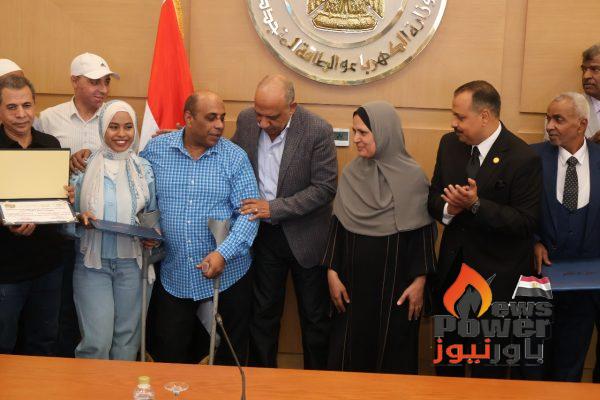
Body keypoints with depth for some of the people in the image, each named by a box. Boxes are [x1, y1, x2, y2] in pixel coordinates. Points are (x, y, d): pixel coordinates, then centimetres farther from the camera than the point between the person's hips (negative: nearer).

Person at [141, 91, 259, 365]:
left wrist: (224, 253, -20)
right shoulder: (155, 149, 1)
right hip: (173, 277, 1)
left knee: (228, 360, 12)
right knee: (168, 358, 11)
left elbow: (248, 212, -9)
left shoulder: (235, 157, -3)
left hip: (227, 275, -1)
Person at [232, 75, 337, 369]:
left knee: (314, 315, 11)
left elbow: (325, 188, -19)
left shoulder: (318, 131, -19)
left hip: (305, 237, -3)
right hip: (263, 233, 3)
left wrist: (275, 208, -24)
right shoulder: (246, 120, -6)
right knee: (263, 311, 16)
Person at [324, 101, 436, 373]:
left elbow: (423, 233, -6)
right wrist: (332, 273, 1)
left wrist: (419, 281, -7)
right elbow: (337, 227, 5)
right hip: (354, 280, 3)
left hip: (395, 282, -3)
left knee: (393, 349, 9)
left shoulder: (413, 176, -9)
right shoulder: (350, 174, 1)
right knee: (351, 348, 9)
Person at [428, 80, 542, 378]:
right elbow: (433, 197, 8)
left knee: (489, 367, 12)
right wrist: (448, 208, -16)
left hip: (495, 276, -5)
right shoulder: (450, 144, 1)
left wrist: (476, 205, -30)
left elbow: (527, 222, -20)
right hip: (452, 268, 5)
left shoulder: (524, 159, -18)